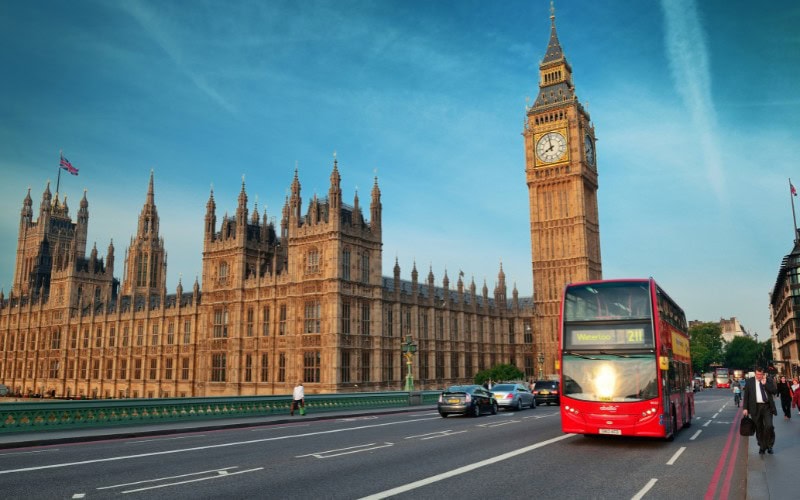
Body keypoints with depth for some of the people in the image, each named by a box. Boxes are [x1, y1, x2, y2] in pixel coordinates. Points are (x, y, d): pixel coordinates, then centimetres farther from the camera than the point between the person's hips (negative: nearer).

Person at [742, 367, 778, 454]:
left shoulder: (769, 380, 5)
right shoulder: (749, 381, 3)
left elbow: (774, 391, -6)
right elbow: (746, 396, 4)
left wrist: (765, 383, -12)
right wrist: (745, 408, 0)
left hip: (767, 407, 0)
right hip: (756, 407, 1)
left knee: (769, 426, -11)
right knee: (759, 428, 6)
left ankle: (769, 445, 10)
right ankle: (762, 447, 19)